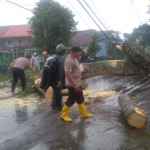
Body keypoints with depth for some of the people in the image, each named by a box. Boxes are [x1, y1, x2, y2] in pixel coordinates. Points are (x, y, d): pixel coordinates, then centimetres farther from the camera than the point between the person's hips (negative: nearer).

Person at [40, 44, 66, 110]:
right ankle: (58, 106, 16)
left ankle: (54, 104, 33)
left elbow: (46, 68, 16)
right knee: (58, 92, 7)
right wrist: (60, 80, -26)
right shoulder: (60, 59, -13)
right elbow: (61, 70, -23)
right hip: (55, 79, -8)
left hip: (49, 78, 8)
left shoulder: (50, 57, 13)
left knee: (55, 91, 23)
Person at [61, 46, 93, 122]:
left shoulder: (74, 58, 9)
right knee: (71, 100, 0)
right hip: (72, 85, -10)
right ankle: (63, 115, 15)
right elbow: (67, 73, -29)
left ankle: (83, 113, 30)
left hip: (77, 83, 10)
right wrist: (74, 85, -31)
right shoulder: (69, 60, -23)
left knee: (80, 99, 17)